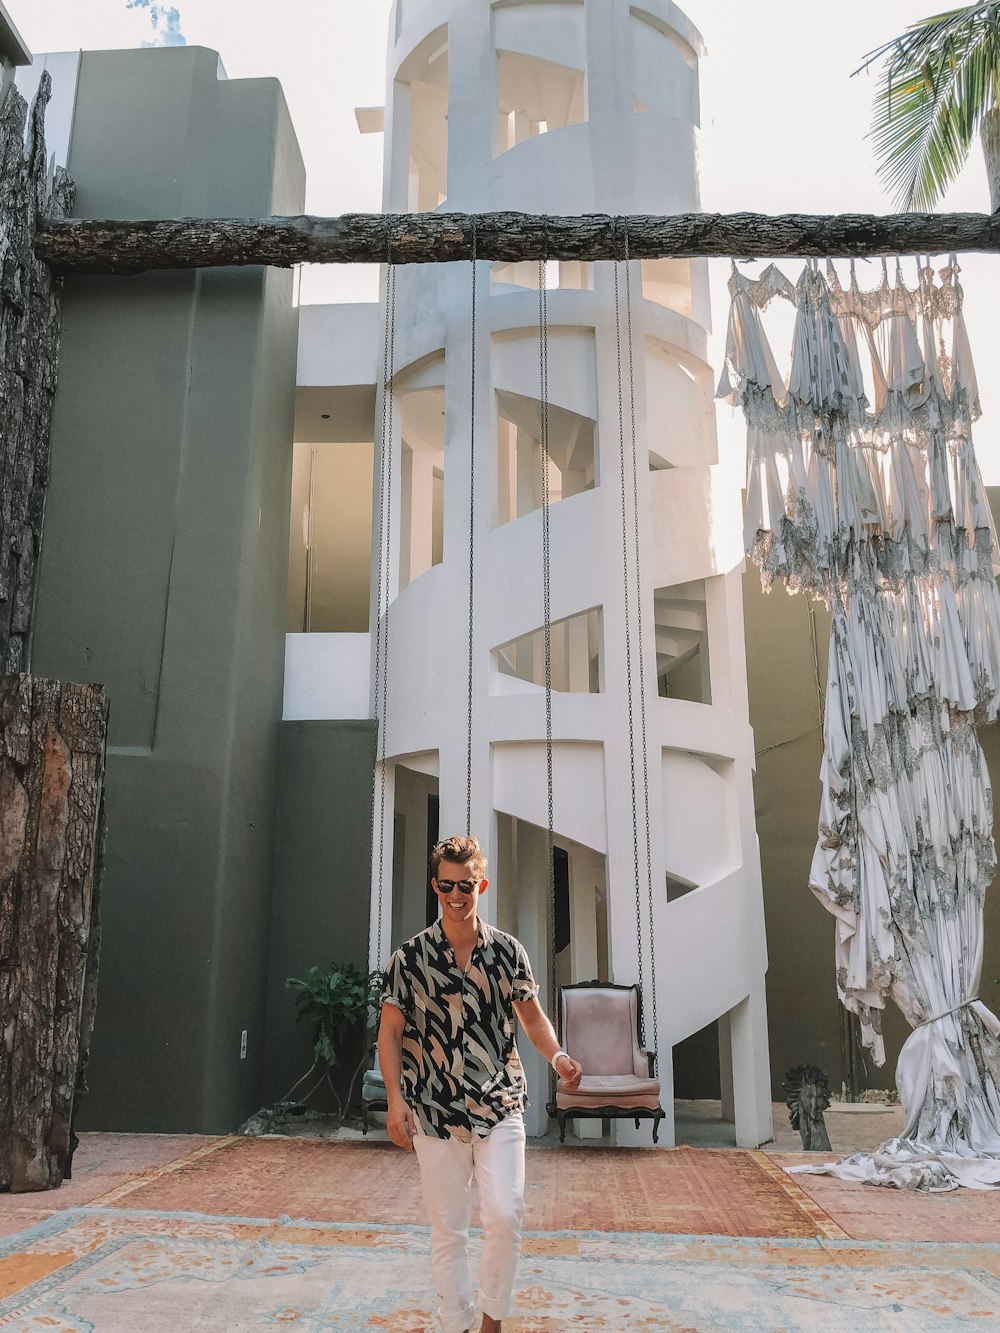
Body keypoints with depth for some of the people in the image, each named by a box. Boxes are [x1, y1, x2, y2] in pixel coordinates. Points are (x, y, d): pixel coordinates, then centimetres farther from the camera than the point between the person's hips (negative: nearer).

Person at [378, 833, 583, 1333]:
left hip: (500, 1108, 1)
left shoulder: (508, 951, 2)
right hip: (434, 1113, 0)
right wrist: (395, 1098, -9)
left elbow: (532, 1016, 9)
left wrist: (557, 1056, -10)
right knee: (447, 1230, 8)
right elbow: (390, 1032, 1)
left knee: (504, 1216, -9)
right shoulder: (409, 957, -3)